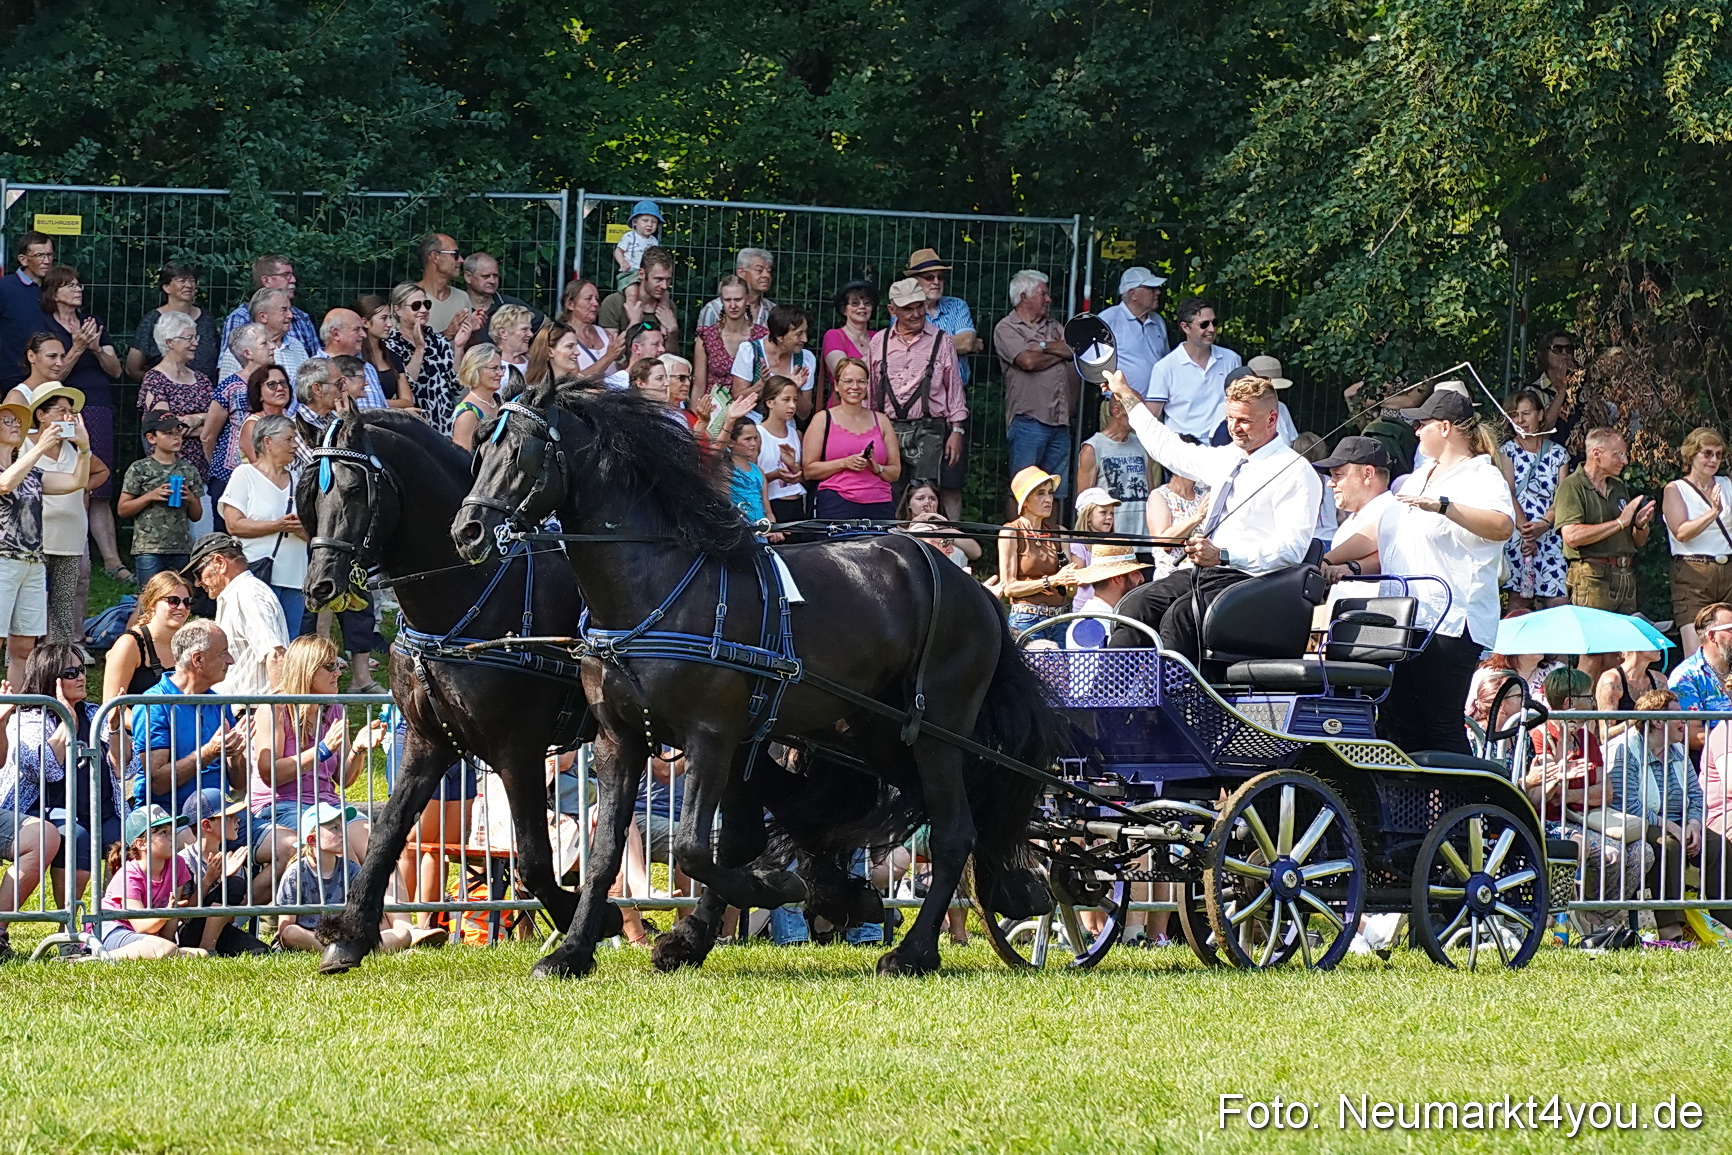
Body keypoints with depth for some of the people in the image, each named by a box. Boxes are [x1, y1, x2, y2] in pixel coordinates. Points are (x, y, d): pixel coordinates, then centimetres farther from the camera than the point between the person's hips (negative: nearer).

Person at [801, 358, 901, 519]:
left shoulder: (881, 421, 18)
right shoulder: (823, 420, 9)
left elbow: (895, 472, 18)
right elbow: (808, 470, 2)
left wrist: (876, 468, -3)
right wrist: (845, 463, -10)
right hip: (837, 504, -3)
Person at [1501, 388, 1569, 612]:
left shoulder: (1557, 454, 13)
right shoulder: (1506, 451, 7)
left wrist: (1545, 523, -13)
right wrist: (1525, 528, -15)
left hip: (1549, 533, 2)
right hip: (1517, 533, -2)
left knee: (1559, 601, -8)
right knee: (1519, 598, -7)